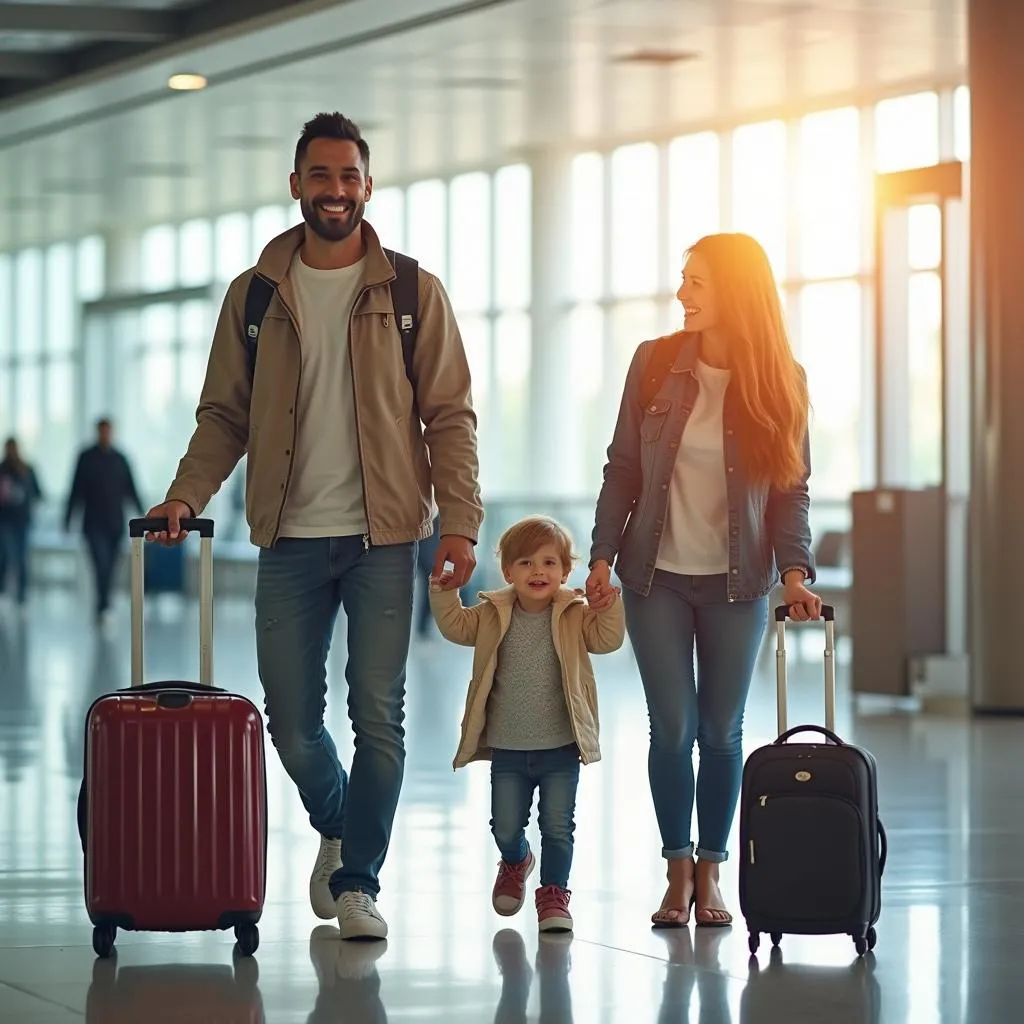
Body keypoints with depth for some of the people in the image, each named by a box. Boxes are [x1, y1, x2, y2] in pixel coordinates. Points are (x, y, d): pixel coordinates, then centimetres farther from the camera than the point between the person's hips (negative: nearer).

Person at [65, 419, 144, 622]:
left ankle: (102, 608, 16)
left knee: (109, 569, 5)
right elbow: (76, 490, 0)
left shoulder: (120, 460, 9)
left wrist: (142, 514, 3)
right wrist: (68, 518, -2)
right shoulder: (87, 458, 0)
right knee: (101, 565, -16)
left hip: (115, 523, 3)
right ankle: (104, 606, -23)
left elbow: (130, 490, 11)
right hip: (94, 523, -3)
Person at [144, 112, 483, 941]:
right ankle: (337, 831, 33)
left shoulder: (413, 294, 2)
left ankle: (358, 881, 8)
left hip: (382, 537, -2)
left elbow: (450, 415, 0)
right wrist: (186, 496, -7)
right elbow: (224, 416, 9)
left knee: (379, 717, -4)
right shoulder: (255, 295, 6)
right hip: (291, 539, 2)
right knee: (291, 722, 5)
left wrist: (460, 520, -11)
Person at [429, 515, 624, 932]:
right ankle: (515, 864, 41)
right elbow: (455, 626, 5)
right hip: (507, 748, 2)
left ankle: (553, 892, 11)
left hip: (560, 747, -2)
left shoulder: (575, 617, -3)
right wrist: (444, 594, -8)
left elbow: (607, 639, -12)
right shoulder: (493, 615, 1)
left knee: (557, 825, -2)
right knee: (505, 826, 10)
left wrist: (609, 608, -28)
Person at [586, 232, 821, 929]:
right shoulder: (655, 363, -1)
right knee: (673, 728, 0)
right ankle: (678, 871, 12)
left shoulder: (780, 382, -3)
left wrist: (795, 571, -13)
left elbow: (792, 490, -1)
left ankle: (711, 872, 17)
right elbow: (623, 469, 2)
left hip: (736, 583, 0)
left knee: (721, 732, 6)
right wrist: (603, 556, -4)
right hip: (658, 577, 0)